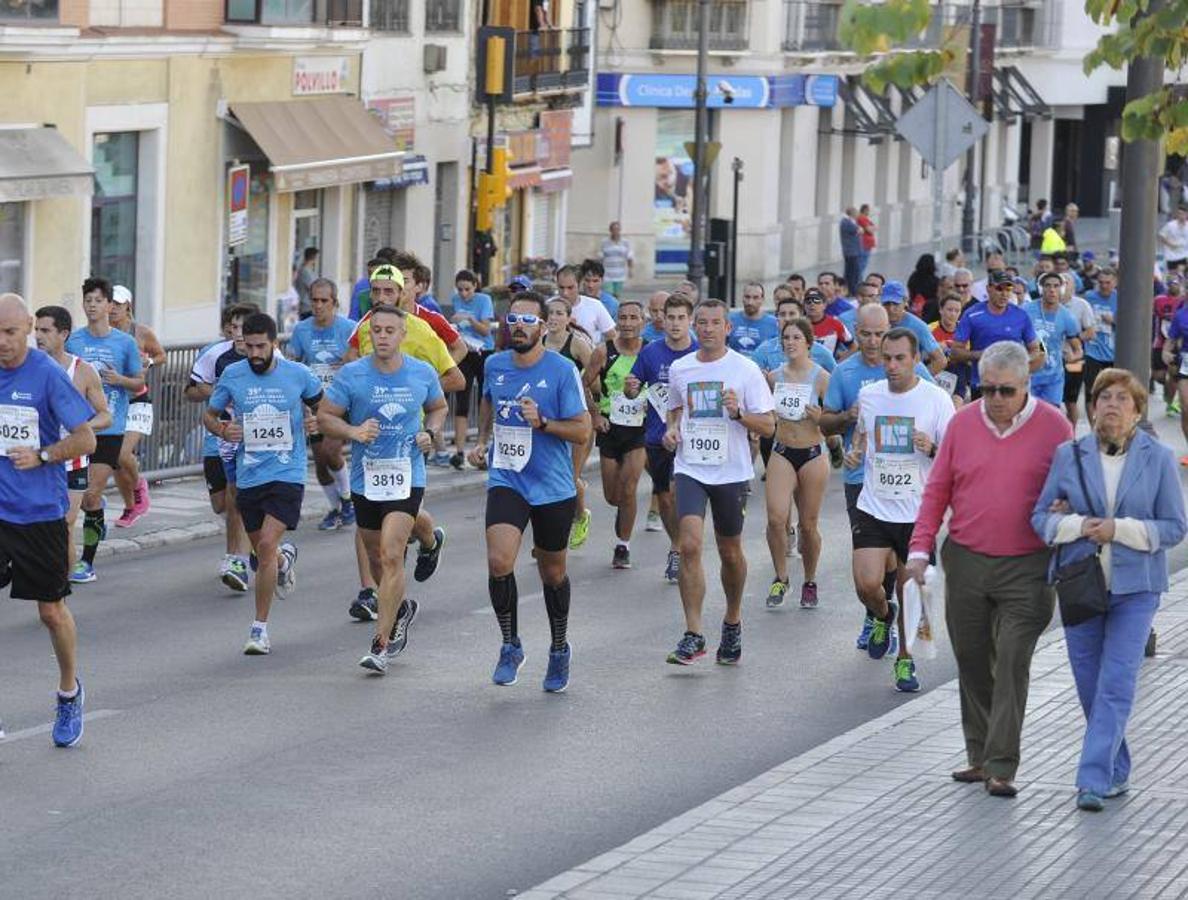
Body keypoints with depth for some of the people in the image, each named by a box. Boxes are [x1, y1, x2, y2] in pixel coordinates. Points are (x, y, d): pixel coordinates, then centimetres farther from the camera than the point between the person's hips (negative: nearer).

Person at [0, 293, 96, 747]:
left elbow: (86, 439, -7)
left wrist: (41, 457, -18)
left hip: (41, 512, -3)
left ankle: (69, 691, 34)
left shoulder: (48, 374, -10)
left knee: (51, 610, 10)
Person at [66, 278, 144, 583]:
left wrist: (119, 379, -11)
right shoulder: (72, 340, 5)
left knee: (92, 494, -7)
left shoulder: (125, 343, 2)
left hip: (109, 427, -2)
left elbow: (139, 384, 9)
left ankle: (87, 561, 1)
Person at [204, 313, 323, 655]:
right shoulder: (232, 376, -1)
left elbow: (321, 404, 16)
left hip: (287, 475, -3)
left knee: (267, 545, -18)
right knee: (262, 551, 14)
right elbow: (209, 414, 11)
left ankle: (260, 627, -9)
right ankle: (285, 557, 53)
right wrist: (222, 429, -10)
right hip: (248, 476, 3)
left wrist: (317, 421, -5)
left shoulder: (298, 375, -4)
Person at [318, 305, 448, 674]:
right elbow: (324, 416, -1)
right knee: (376, 557, 15)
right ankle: (400, 608, 47)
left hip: (407, 477, -2)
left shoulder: (423, 374, 0)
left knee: (391, 555, -16)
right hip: (366, 477, 2)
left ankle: (381, 645, -15)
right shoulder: (351, 374, -5)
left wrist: (430, 433, -2)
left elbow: (439, 408, 18)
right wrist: (353, 431, -19)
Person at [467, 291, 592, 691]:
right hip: (506, 481, 2)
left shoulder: (562, 370, -10)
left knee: (553, 573, 12)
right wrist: (483, 441, 14)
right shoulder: (495, 365, 3)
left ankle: (559, 650, 34)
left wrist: (542, 422, -23)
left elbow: (582, 431, -9)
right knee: (498, 563, -19)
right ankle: (510, 646, 0)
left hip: (552, 487, -2)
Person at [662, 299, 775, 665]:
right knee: (690, 545, -15)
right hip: (690, 468, 1)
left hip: (731, 471, -1)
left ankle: (732, 622, 35)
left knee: (730, 552, 11)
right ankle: (693, 636, -14)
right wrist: (672, 429, 3)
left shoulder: (745, 370, -4)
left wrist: (738, 412, -21)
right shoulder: (679, 369, 6)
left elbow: (768, 426, -4)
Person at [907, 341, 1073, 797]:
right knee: (972, 661, 10)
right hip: (966, 562, 4)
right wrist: (920, 548, 2)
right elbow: (937, 490, 10)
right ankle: (978, 755, 22)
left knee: (1012, 664, -8)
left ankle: (1001, 767, -6)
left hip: (1026, 570, -3)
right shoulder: (963, 423, 5)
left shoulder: (1053, 427, -3)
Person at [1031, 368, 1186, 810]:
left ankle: (1094, 780, -12)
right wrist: (1079, 526, -14)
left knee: (1116, 684, -10)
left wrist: (1119, 530, -14)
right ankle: (1116, 773, 23)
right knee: (1090, 684, 7)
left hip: (1134, 587, -2)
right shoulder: (1069, 455, 4)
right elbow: (1042, 516, 6)